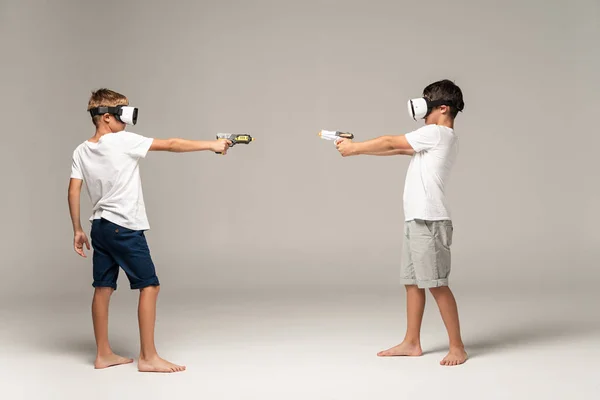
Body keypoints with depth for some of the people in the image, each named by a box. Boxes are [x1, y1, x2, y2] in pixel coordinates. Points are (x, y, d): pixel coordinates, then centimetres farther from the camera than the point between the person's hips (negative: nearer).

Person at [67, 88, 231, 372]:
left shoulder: (81, 151, 7)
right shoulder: (122, 141, -12)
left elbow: (73, 192, 4)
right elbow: (170, 145, -11)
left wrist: (77, 230, 10)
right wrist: (211, 145, -6)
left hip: (100, 226, 8)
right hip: (125, 227, -8)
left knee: (103, 288, 11)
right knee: (149, 285, -2)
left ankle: (104, 354, 17)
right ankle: (148, 357, -2)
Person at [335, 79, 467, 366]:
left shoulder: (437, 133, -9)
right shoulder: (439, 139, 20)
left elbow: (390, 143, -6)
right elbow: (397, 149, 18)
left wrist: (354, 148, 5)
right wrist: (356, 146, 12)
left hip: (429, 221, -10)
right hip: (417, 221, 10)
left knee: (436, 284, -8)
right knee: (412, 282, 12)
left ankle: (457, 347, -2)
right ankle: (411, 343, 19)